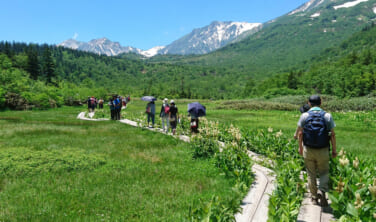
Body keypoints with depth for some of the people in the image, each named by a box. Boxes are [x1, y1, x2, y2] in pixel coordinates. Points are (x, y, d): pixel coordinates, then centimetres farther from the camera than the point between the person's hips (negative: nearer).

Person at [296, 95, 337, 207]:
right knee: (324, 173, 14)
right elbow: (332, 134, -3)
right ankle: (322, 191, -8)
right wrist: (334, 150, 6)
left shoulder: (304, 115, -3)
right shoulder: (327, 116, -3)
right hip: (323, 151, 0)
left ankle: (314, 197, 20)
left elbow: (300, 133, 1)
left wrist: (300, 147, 14)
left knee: (311, 174, 13)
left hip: (308, 150, 1)